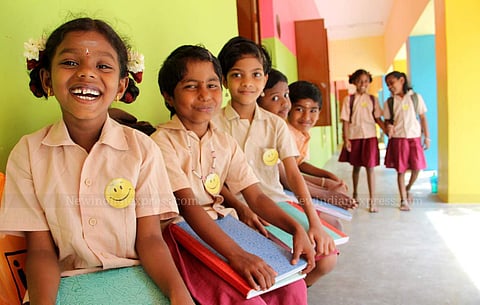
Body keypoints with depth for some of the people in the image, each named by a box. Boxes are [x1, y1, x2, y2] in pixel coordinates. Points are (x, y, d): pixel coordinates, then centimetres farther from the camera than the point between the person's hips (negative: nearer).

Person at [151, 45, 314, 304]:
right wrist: (237, 254, -33)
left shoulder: (225, 143, 7)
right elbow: (188, 206, -22)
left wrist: (296, 228, -15)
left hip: (223, 229, 6)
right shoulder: (163, 142, -12)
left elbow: (255, 197, 2)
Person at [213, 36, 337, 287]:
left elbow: (293, 174, -5)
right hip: (238, 209, -3)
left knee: (326, 257, -12)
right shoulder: (214, 123, -4)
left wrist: (314, 221, -18)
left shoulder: (276, 124, 4)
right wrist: (241, 208, -22)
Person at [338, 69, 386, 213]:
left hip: (370, 136, 0)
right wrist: (346, 139, -7)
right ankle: (355, 194, 33)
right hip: (354, 136, 0)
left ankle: (372, 201, -2)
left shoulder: (373, 99, 6)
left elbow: (378, 119, 6)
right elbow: (346, 120, -1)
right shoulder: (349, 99, 1)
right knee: (356, 166, 13)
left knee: (370, 167, -6)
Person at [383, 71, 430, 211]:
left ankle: (408, 190, 31)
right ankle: (403, 200, 13)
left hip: (414, 137, 1)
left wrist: (427, 137, 4)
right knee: (401, 170, 2)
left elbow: (423, 118, 6)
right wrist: (388, 128, -18)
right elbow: (387, 120, 6)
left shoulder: (416, 97, 2)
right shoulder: (389, 102, 3)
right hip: (398, 139, 0)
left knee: (416, 168, 1)